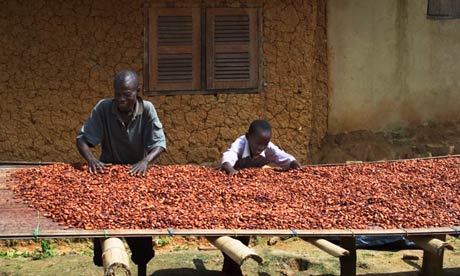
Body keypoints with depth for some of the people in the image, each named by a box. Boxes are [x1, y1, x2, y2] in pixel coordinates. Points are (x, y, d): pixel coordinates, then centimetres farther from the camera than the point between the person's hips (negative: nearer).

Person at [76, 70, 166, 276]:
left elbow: (159, 143, -17)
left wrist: (145, 161, -36)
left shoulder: (147, 109, -13)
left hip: (136, 173, 0)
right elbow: (83, 138, -13)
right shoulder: (103, 108, -13)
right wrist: (91, 159, -33)